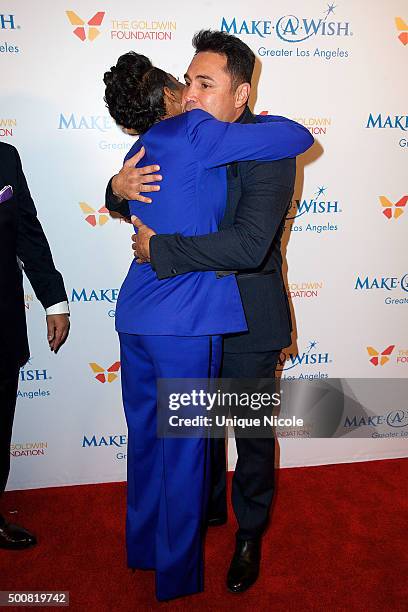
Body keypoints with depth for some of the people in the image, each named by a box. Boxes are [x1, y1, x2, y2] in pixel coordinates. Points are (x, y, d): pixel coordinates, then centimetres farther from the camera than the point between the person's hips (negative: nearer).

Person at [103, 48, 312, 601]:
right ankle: (176, 575, 26)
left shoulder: (138, 154, 13)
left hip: (134, 318, 8)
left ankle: (142, 547, 41)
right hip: (184, 325, -8)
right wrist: (258, 117, 12)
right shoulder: (194, 132, -10)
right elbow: (299, 138, -7)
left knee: (145, 436, 21)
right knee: (183, 451, 7)